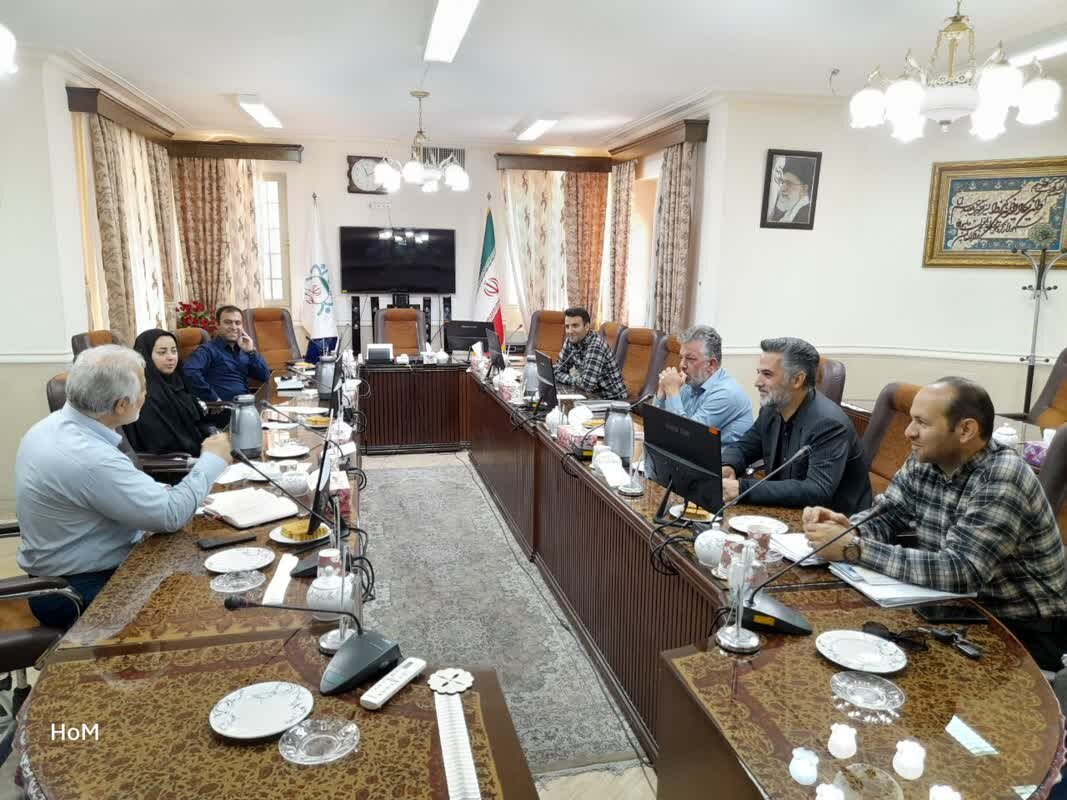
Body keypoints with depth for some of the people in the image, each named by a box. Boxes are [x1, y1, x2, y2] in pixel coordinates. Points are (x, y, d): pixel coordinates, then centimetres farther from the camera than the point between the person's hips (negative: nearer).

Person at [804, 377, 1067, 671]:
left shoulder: (1002, 480, -25)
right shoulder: (924, 461, -4)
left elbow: (959, 572, -33)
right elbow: (886, 515, 2)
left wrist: (854, 549, -35)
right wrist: (847, 528, -22)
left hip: (1024, 629, -6)